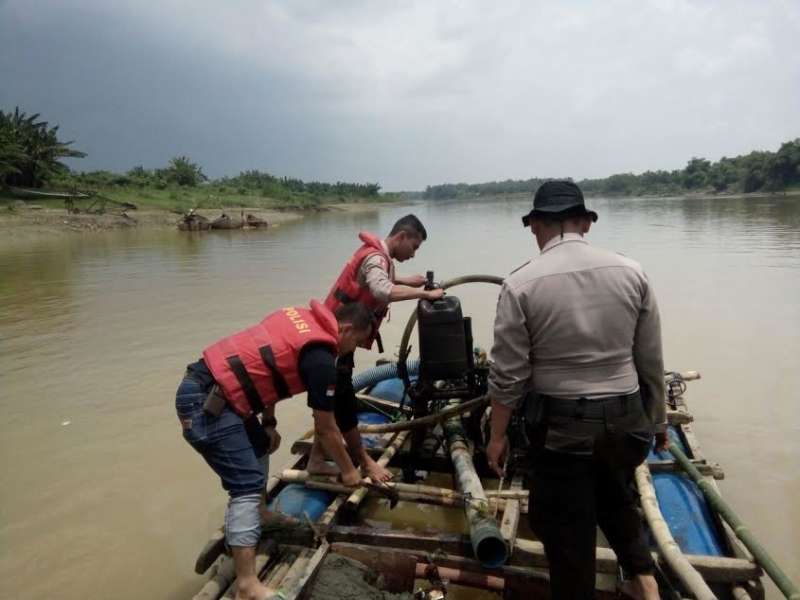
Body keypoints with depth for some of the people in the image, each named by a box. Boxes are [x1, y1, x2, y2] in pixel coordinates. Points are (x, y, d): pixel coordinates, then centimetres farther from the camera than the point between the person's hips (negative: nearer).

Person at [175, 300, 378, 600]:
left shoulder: (302, 318, 11)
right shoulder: (321, 359, -14)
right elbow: (325, 430, -5)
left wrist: (269, 424, 18)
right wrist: (348, 471, 11)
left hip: (201, 385, 10)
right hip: (205, 402, -10)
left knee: (258, 448, 24)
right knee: (248, 486, -9)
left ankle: (245, 526, 38)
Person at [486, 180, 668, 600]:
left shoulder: (521, 284, -14)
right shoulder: (631, 273, -4)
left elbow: (508, 374, -11)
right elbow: (651, 363, 2)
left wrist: (497, 435, 2)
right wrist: (658, 420, 16)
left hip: (561, 425, -4)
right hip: (626, 417, 4)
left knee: (567, 527, 15)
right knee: (615, 496, 32)